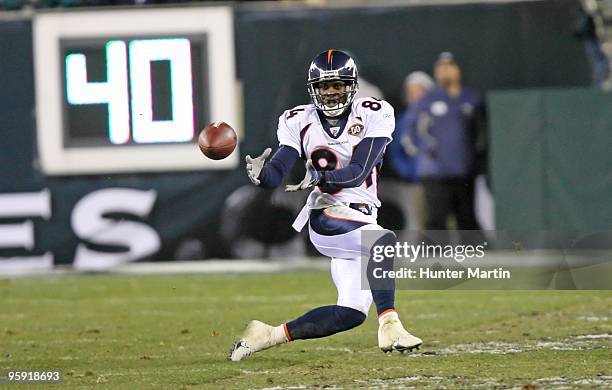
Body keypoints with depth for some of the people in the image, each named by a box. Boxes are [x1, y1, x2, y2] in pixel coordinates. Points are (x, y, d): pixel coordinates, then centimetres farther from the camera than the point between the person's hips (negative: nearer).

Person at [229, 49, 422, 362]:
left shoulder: (373, 115, 0)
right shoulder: (299, 122, 3)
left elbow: (359, 171, -12)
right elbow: (277, 175, -6)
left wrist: (323, 178, -30)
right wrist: (260, 174, -31)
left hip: (361, 218, 4)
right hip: (327, 216, -4)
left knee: (352, 312, -1)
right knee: (384, 242, -34)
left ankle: (269, 336, 11)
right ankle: (389, 327, -37)